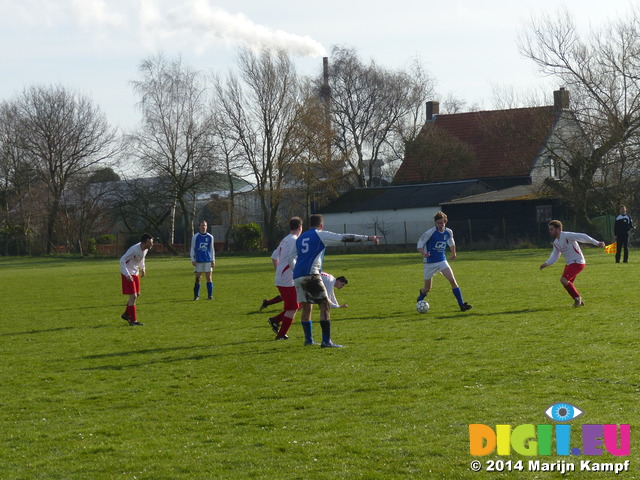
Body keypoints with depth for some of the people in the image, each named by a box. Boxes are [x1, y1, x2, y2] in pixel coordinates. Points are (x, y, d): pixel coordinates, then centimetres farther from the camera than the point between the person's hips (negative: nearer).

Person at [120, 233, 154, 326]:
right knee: (133, 296, -9)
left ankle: (126, 315, 30)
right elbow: (122, 260, -28)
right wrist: (127, 275, -32)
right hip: (128, 274, -9)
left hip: (135, 273, 9)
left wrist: (142, 268, 17)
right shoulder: (134, 250, -30)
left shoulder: (145, 249, -4)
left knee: (137, 295, 14)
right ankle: (133, 320, -2)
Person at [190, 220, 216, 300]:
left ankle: (210, 295, 1)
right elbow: (192, 249, 4)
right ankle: (196, 295, 9)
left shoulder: (210, 237, 6)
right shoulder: (195, 237, 1)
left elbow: (212, 249, 12)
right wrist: (193, 260, -3)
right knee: (198, 278, 0)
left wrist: (213, 260, 6)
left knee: (209, 277, -2)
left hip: (208, 260, 1)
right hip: (198, 260, -1)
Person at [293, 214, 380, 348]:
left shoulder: (300, 238, 22)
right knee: (325, 305, -5)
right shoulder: (321, 235, 4)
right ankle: (326, 341, -12)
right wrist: (368, 238, 6)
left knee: (306, 307, 16)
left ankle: (308, 340, 17)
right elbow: (345, 237, 2)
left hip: (297, 276, 7)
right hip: (310, 275, -7)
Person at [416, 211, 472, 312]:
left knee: (452, 280, -16)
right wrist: (423, 254, -28)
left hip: (442, 261, 3)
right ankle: (420, 300, 40)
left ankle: (462, 305, -16)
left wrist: (453, 253, 25)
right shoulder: (430, 232, -15)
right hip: (430, 263, -3)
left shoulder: (448, 232, -1)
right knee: (427, 288, 6)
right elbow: (420, 243, -11)